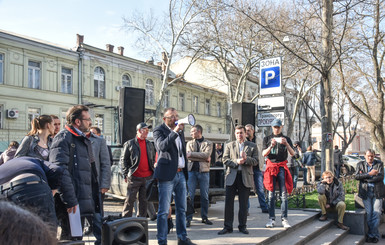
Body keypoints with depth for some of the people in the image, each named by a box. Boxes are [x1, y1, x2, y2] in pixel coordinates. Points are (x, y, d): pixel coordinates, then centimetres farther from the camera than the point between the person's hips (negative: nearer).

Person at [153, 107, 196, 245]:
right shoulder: (159, 130, -6)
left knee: (181, 209, 14)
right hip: (167, 174, -7)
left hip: (180, 174, 7)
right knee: (164, 211, -2)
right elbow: (162, 146, -25)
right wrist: (175, 131, -25)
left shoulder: (180, 130, 15)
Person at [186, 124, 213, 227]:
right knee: (190, 195, -2)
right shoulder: (189, 143, 12)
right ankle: (188, 218, 5)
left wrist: (192, 154, -13)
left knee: (205, 196, 6)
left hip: (204, 171, -1)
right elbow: (189, 157, -3)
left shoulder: (208, 143, 7)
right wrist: (203, 158, -10)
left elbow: (206, 155, -12)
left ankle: (204, 217, 19)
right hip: (191, 171, 1)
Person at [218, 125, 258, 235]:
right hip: (231, 176, 1)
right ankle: (228, 226, 9)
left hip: (245, 177, 0)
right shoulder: (229, 145, 11)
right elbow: (225, 160, 2)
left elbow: (255, 161, 2)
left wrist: (246, 159, -17)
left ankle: (242, 226, 18)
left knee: (243, 203, 5)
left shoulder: (252, 146, 10)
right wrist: (236, 161, -13)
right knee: (228, 202, 0)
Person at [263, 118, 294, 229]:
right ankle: (271, 219, 3)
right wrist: (271, 146, -16)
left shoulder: (286, 139, 12)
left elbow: (292, 153, 0)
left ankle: (284, 219, -1)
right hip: (271, 166, 0)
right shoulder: (267, 139, 12)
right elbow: (264, 154, 1)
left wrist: (286, 143, -17)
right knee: (271, 194, -1)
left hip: (282, 167, 0)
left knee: (284, 194, -5)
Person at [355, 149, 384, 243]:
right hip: (366, 192, 0)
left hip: (377, 192, 0)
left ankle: (373, 234, 6)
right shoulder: (360, 164, 10)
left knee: (376, 213, -3)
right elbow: (357, 176, -3)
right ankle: (372, 234, 10)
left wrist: (365, 178, -8)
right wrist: (369, 174, -13)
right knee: (368, 213, -1)